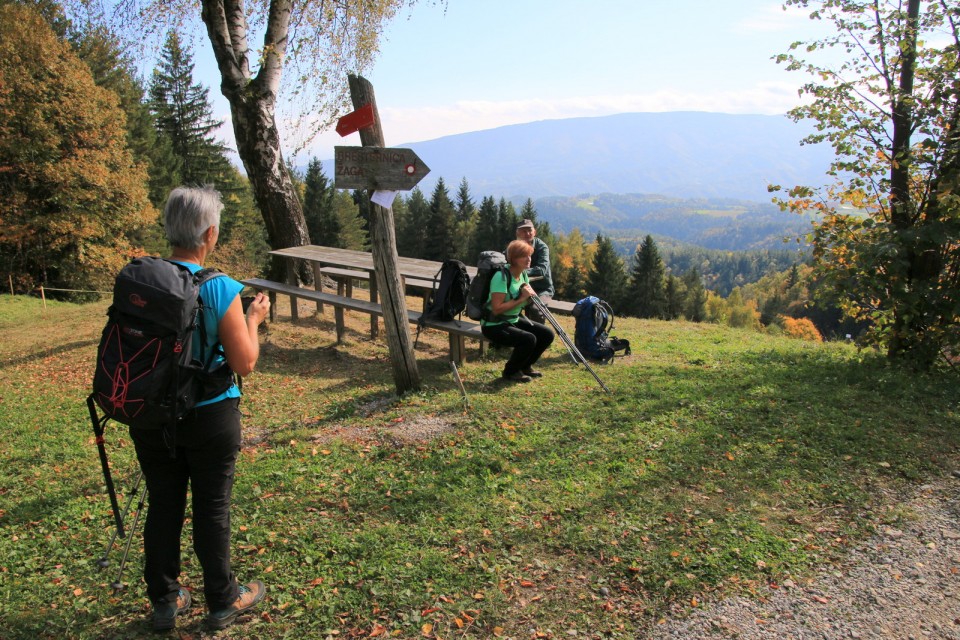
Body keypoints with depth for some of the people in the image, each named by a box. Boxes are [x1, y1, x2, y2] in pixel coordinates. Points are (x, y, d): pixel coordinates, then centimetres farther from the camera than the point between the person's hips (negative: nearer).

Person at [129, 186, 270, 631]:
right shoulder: (219, 290, -19)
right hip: (209, 417, -4)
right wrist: (253, 318, -1)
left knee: (162, 506, 16)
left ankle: (164, 601, 32)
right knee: (211, 509, 11)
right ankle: (223, 601, 28)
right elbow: (244, 363, -15)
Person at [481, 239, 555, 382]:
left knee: (547, 334, -1)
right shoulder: (501, 276, -23)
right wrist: (521, 298, -27)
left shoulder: (523, 274, 3)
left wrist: (529, 295, -11)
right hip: (494, 325, -9)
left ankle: (525, 366, 20)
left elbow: (524, 303, 12)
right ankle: (510, 372, -3)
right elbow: (497, 309, -29)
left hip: (513, 320, 9)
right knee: (529, 339, -28)